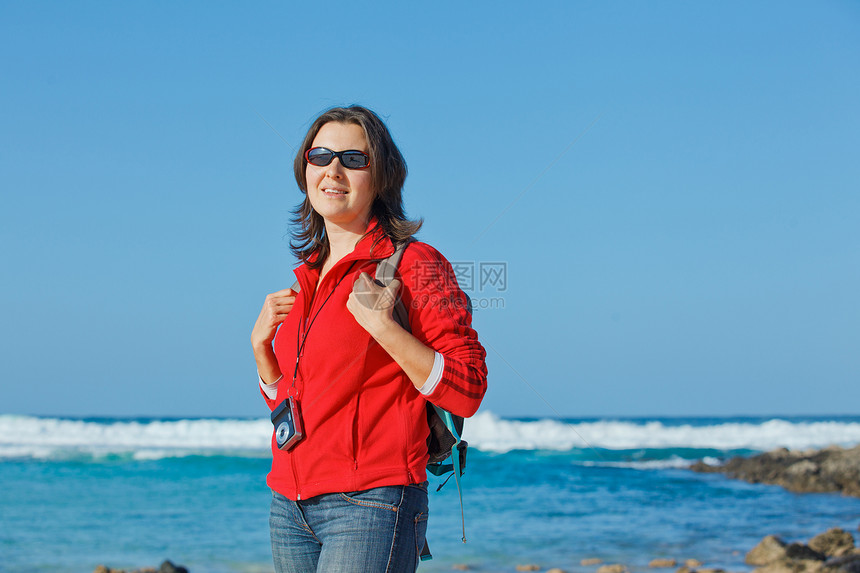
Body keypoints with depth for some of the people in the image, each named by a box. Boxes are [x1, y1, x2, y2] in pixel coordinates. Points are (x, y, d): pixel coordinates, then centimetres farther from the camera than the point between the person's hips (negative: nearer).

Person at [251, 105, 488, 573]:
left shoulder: (413, 265, -5)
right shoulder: (310, 275, 15)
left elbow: (467, 391, -12)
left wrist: (382, 326, -19)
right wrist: (261, 341, 6)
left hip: (370, 503, -7)